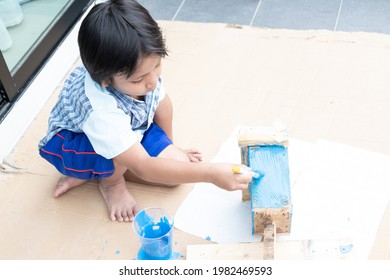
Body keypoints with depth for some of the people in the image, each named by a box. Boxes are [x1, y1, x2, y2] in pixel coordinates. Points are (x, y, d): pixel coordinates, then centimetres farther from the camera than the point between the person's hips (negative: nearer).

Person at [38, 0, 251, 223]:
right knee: (117, 149, -39)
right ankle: (110, 182, -2)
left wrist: (170, 148, 9)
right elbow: (143, 168, -43)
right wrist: (211, 173, -48)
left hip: (129, 130, 6)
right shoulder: (100, 110, -44)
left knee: (177, 163, -10)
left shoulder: (142, 67, -27)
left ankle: (93, 171, 1)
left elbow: (161, 103, -4)